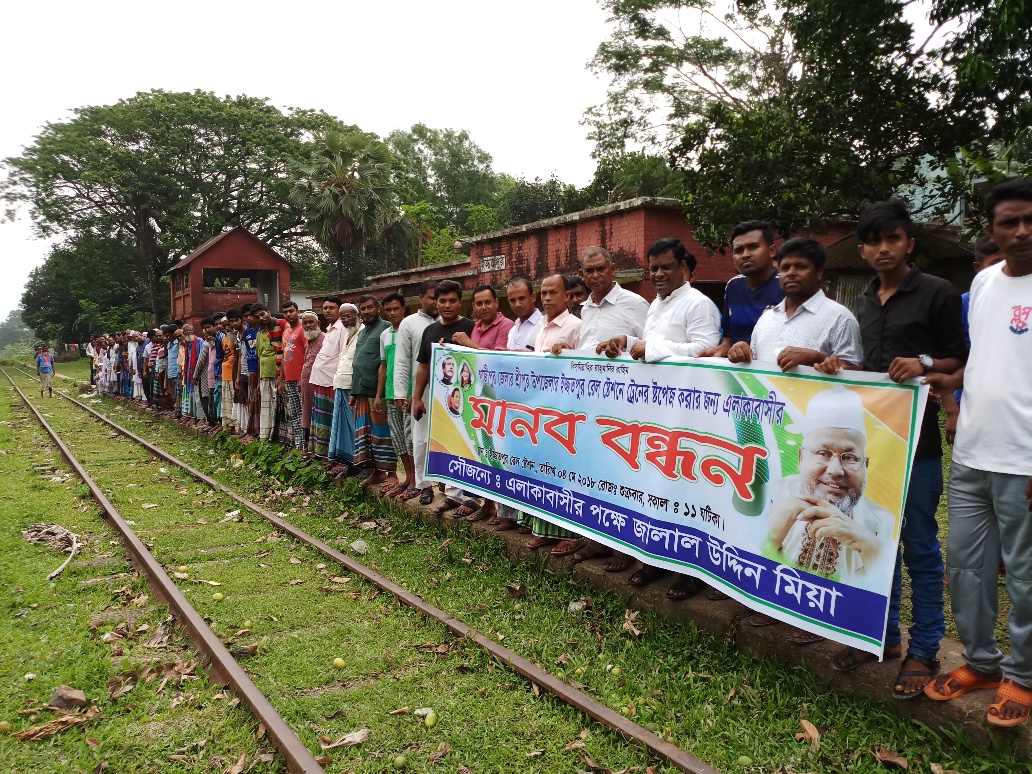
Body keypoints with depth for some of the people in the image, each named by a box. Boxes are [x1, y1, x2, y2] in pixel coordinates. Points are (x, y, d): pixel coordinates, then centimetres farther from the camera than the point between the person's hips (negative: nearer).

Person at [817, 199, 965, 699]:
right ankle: (883, 634, 28)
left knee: (919, 546, 2)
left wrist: (925, 364, -22)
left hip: (916, 438, -6)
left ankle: (923, 651, 16)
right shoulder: (864, 303, 14)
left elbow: (959, 361, -3)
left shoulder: (937, 294, -4)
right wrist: (838, 369, 2)